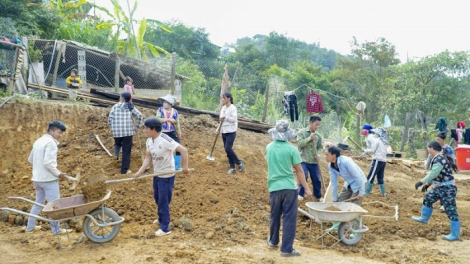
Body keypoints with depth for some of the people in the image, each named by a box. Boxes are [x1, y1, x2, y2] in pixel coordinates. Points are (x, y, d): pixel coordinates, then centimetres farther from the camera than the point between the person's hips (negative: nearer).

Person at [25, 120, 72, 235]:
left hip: (37, 178, 9)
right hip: (48, 179, -9)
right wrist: (58, 174, -13)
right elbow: (48, 163, -24)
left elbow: (30, 159, 20)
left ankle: (30, 226, 26)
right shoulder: (51, 143, -17)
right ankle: (56, 229, 6)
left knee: (38, 203, 20)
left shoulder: (39, 141, 13)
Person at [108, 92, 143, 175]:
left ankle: (116, 154, 2)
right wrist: (137, 126, 5)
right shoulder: (130, 107, 5)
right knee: (126, 150, 6)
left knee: (117, 143, 32)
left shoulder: (115, 106, 5)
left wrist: (112, 128, 15)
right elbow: (139, 115, -6)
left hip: (117, 131, 1)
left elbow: (110, 118, 0)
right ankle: (124, 170, 7)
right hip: (128, 131, -1)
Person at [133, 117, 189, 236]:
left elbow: (183, 150, -27)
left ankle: (165, 228, 10)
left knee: (163, 201, -1)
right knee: (157, 198, 22)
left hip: (167, 176, -8)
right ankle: (161, 218, 44)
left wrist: (185, 167, -26)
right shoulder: (149, 141, -1)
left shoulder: (165, 140, -27)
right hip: (157, 174, 8)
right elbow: (148, 158, 3)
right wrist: (140, 172, -6)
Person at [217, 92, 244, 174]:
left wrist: (225, 117, -30)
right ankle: (232, 167, 16)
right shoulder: (223, 108, 11)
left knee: (228, 149, -13)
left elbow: (234, 119, -19)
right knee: (226, 150, 7)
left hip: (231, 132, -8)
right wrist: (218, 129, 8)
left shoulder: (233, 108, -12)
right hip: (224, 132, 8)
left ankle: (239, 162, 7)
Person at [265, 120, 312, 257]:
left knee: (275, 216, 20)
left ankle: (273, 241, 38)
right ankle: (286, 249, 6)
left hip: (274, 187, 4)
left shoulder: (269, 147, 1)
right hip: (289, 187, -4)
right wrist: (306, 188, -2)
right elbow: (299, 170, -8)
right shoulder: (291, 149, -11)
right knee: (289, 218, 3)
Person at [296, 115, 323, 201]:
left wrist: (318, 154, -10)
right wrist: (309, 138, -20)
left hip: (314, 162, 3)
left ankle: (318, 196, 24)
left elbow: (320, 147, 10)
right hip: (303, 160, -3)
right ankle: (300, 194, 2)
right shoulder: (302, 132, -1)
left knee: (317, 179, 8)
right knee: (304, 177, -16)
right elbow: (299, 143, -11)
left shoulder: (318, 136, 6)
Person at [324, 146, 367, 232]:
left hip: (358, 184, -7)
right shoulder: (331, 166, -9)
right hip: (348, 184, 7)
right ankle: (336, 225, 19)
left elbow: (358, 177, -27)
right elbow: (333, 182, -1)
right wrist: (334, 199, 3)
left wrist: (361, 192, -23)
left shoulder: (346, 161, -32)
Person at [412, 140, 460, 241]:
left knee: (451, 211, -3)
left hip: (448, 188, -11)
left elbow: (433, 173, -28)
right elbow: (435, 173, 19)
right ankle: (424, 218, 41)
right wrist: (427, 184, 22)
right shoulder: (438, 158, 9)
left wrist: (421, 182, -26)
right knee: (428, 198, 22)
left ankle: (455, 235, 4)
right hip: (440, 187, 11)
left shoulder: (440, 158, -22)